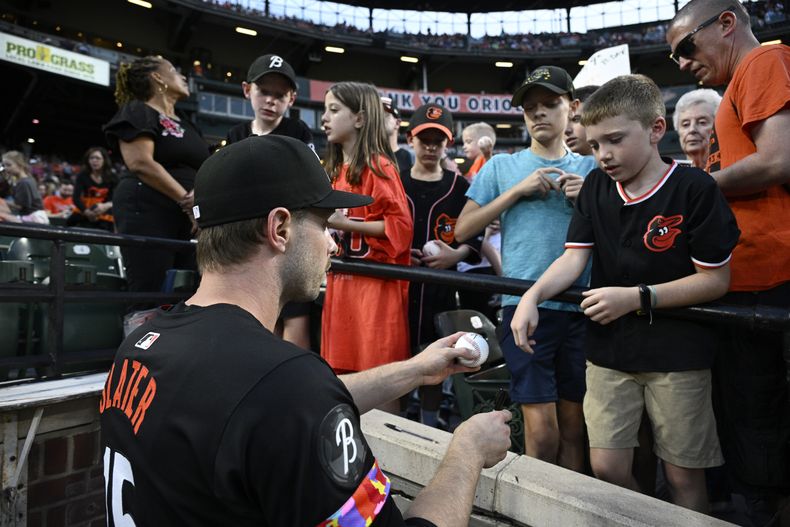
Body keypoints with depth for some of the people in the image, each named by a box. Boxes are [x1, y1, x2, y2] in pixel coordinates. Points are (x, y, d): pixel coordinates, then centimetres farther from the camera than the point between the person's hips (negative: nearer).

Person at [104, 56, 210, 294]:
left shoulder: (185, 124, 24)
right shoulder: (137, 111, 1)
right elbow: (141, 163, -13)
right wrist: (185, 199, -13)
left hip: (186, 216, 7)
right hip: (147, 210, -7)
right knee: (149, 293, -9)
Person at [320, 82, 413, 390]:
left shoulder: (378, 166, -9)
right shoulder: (334, 170, 15)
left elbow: (401, 224, -15)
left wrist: (345, 224, -17)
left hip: (376, 284, -8)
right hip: (340, 284, 8)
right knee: (342, 370, 12)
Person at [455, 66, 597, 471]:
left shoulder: (590, 169, 12)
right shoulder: (502, 166, 9)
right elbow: (462, 230, 1)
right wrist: (518, 190, -5)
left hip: (581, 307, 2)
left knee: (573, 425, 10)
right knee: (542, 430, -5)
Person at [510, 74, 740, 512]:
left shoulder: (694, 188, -11)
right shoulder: (596, 187, 3)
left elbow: (716, 280, -10)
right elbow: (574, 258, -3)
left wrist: (636, 298, -19)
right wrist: (532, 296, -20)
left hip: (678, 355, -3)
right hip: (609, 350, 4)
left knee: (684, 477, 9)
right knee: (606, 469, 6)